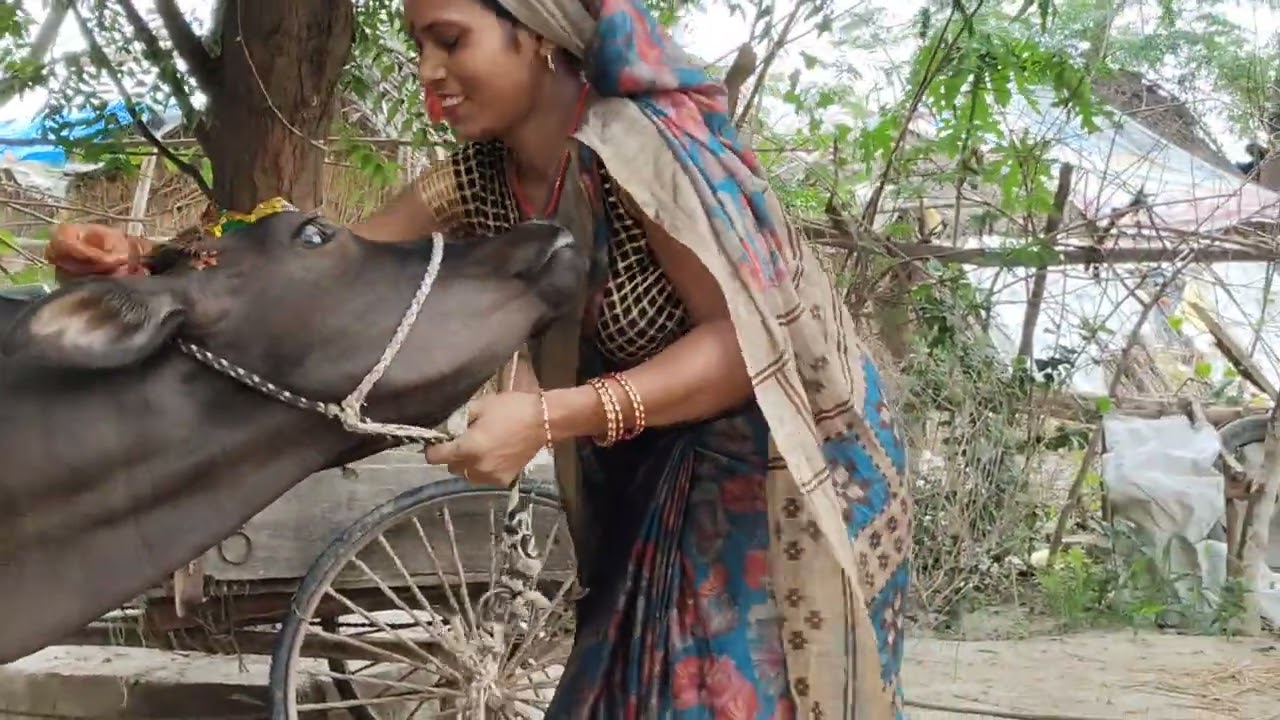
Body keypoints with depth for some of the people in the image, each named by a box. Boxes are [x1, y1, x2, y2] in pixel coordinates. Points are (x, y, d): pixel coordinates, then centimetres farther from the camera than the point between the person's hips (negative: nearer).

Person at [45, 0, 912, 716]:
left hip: (788, 468, -7)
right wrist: (145, 260, -18)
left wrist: (548, 418, -37)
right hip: (671, 481, 7)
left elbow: (746, 338, -29)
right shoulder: (483, 177, -4)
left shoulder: (636, 144, -26)